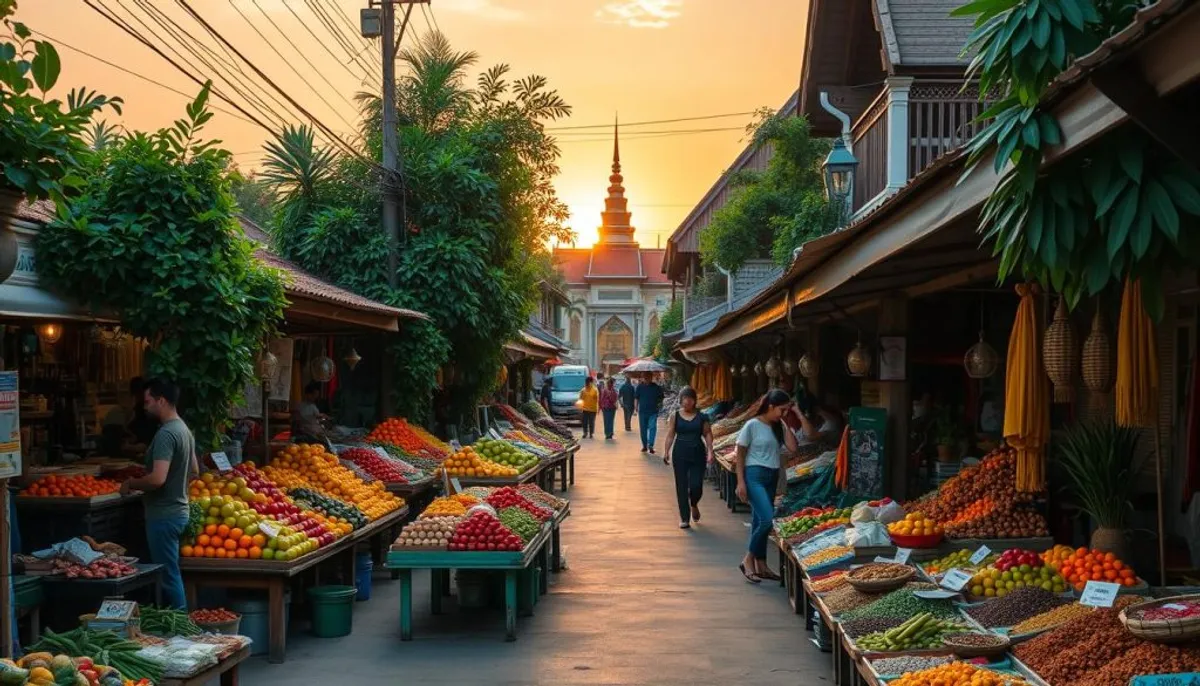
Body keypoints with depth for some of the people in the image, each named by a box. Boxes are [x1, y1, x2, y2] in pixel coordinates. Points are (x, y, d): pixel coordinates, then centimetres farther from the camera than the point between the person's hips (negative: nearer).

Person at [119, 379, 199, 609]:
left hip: (164, 515, -10)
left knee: (168, 575, -3)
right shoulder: (184, 430, 11)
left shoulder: (166, 434, -20)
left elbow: (158, 478, -28)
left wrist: (131, 484, -13)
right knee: (171, 573, 16)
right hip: (178, 510, 10)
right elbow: (194, 471, 22)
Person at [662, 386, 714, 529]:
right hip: (680, 454, 0)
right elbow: (670, 435, 0)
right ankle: (684, 518, 9)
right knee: (682, 486, 1)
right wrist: (666, 451, -8)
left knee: (696, 486, -5)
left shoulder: (702, 417, 1)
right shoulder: (675, 416, 1)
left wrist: (710, 452, -9)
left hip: (697, 453, 0)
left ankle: (694, 505, 30)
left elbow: (707, 435, 0)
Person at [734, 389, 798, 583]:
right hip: (755, 475, -7)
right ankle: (748, 560, -4)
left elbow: (793, 447, 1)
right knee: (767, 519, -17)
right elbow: (740, 454, -7)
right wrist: (740, 482, -12)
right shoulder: (753, 425, -9)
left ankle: (761, 565, 18)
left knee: (759, 521, 11)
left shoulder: (778, 427, 11)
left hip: (772, 477, 7)